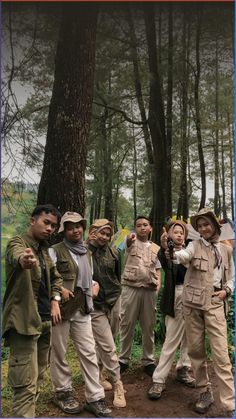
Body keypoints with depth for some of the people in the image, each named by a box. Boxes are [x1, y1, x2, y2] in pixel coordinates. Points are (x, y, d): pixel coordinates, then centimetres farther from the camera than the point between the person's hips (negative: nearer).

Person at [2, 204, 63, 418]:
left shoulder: (44, 249, 12)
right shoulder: (18, 242, -11)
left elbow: (56, 277, 25)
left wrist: (55, 301, 9)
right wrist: (24, 260, -61)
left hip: (44, 319, 8)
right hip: (24, 321, -8)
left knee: (38, 377, 17)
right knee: (26, 384, -9)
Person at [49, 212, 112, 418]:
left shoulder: (87, 252, 13)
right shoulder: (55, 251, -7)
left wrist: (94, 286, 8)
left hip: (82, 309, 5)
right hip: (61, 307, -5)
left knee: (89, 352, 4)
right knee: (59, 353, 9)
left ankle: (95, 397, 13)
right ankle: (63, 391, 29)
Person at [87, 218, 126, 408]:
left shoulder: (113, 252, 3)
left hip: (114, 302, 5)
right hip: (96, 305, -5)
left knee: (104, 344, 18)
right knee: (108, 347, -4)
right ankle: (118, 385, 8)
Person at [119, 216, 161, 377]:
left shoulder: (155, 248, 14)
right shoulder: (132, 242, 3)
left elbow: (158, 269, 18)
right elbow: (128, 240, -23)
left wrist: (158, 286, 1)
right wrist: (130, 238, -48)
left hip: (150, 290, 3)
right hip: (131, 288, -3)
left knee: (149, 326, 9)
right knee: (127, 324, 4)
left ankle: (149, 361, 22)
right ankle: (124, 359, 19)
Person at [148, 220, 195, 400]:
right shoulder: (167, 251, -1)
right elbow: (163, 261, -23)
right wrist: (164, 248, -44)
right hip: (176, 296, -4)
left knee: (188, 336, 13)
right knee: (172, 339, -3)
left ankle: (183, 370, 32)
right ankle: (159, 380, 7)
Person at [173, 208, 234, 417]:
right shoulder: (195, 245, 0)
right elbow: (185, 255, -24)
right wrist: (170, 252, -46)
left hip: (215, 304, 0)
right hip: (192, 303, 0)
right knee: (195, 349, 8)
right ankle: (205, 392, 27)